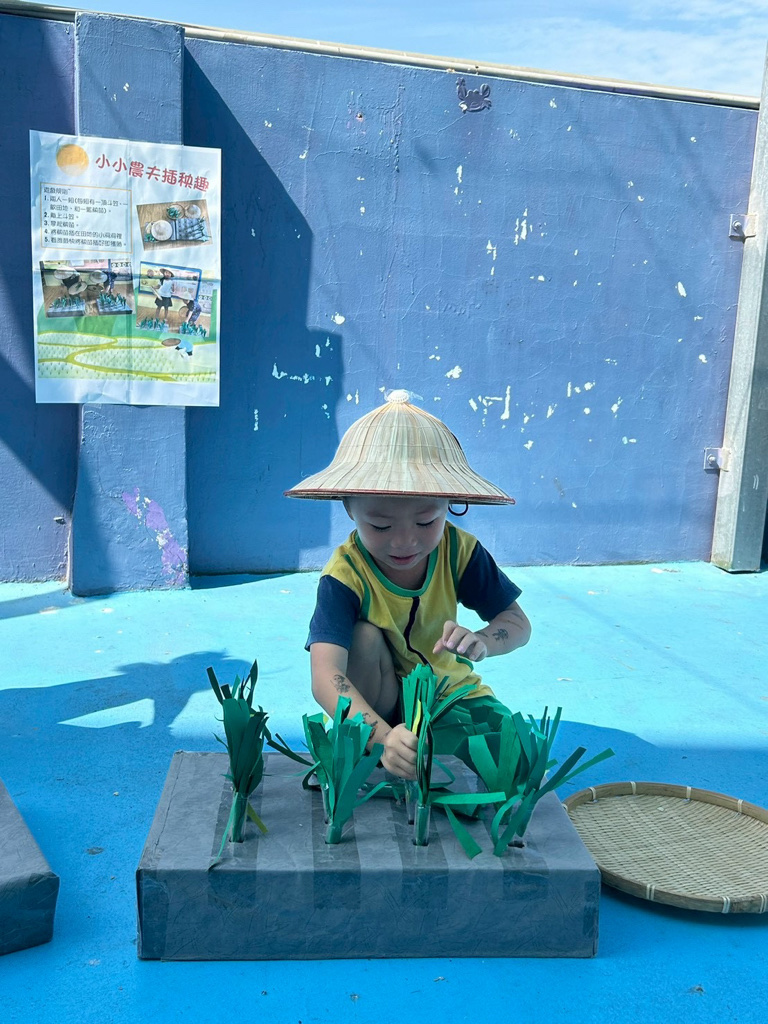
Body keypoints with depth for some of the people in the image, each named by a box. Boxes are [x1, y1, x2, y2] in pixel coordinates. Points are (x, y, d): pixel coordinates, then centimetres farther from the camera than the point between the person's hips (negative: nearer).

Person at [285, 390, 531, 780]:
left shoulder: (458, 551, -18)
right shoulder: (345, 575, -29)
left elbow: (518, 623, -10)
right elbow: (325, 677, -41)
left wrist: (482, 641, -35)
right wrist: (383, 737, -59)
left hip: (451, 688, 3)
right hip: (377, 703, -2)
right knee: (366, 637, -32)